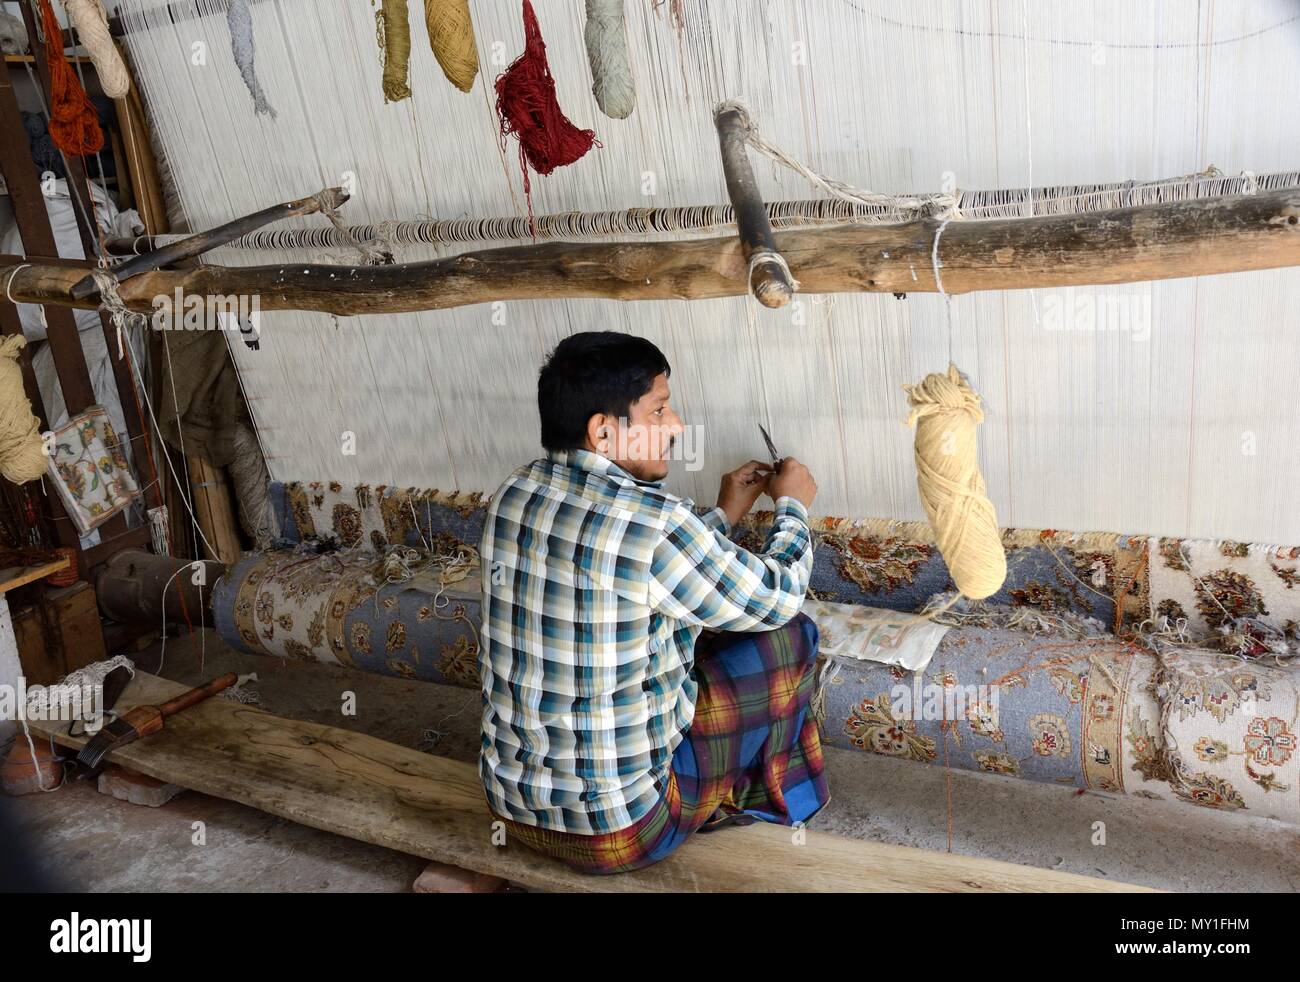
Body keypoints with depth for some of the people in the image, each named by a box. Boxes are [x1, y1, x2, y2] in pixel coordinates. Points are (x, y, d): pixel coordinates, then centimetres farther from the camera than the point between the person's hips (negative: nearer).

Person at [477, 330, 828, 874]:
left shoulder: (513, 496, -3)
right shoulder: (655, 522, -26)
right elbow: (776, 599, -9)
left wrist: (721, 515, 18)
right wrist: (793, 506, 9)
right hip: (617, 831, -7)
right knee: (789, 637, 5)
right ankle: (760, 797, 28)